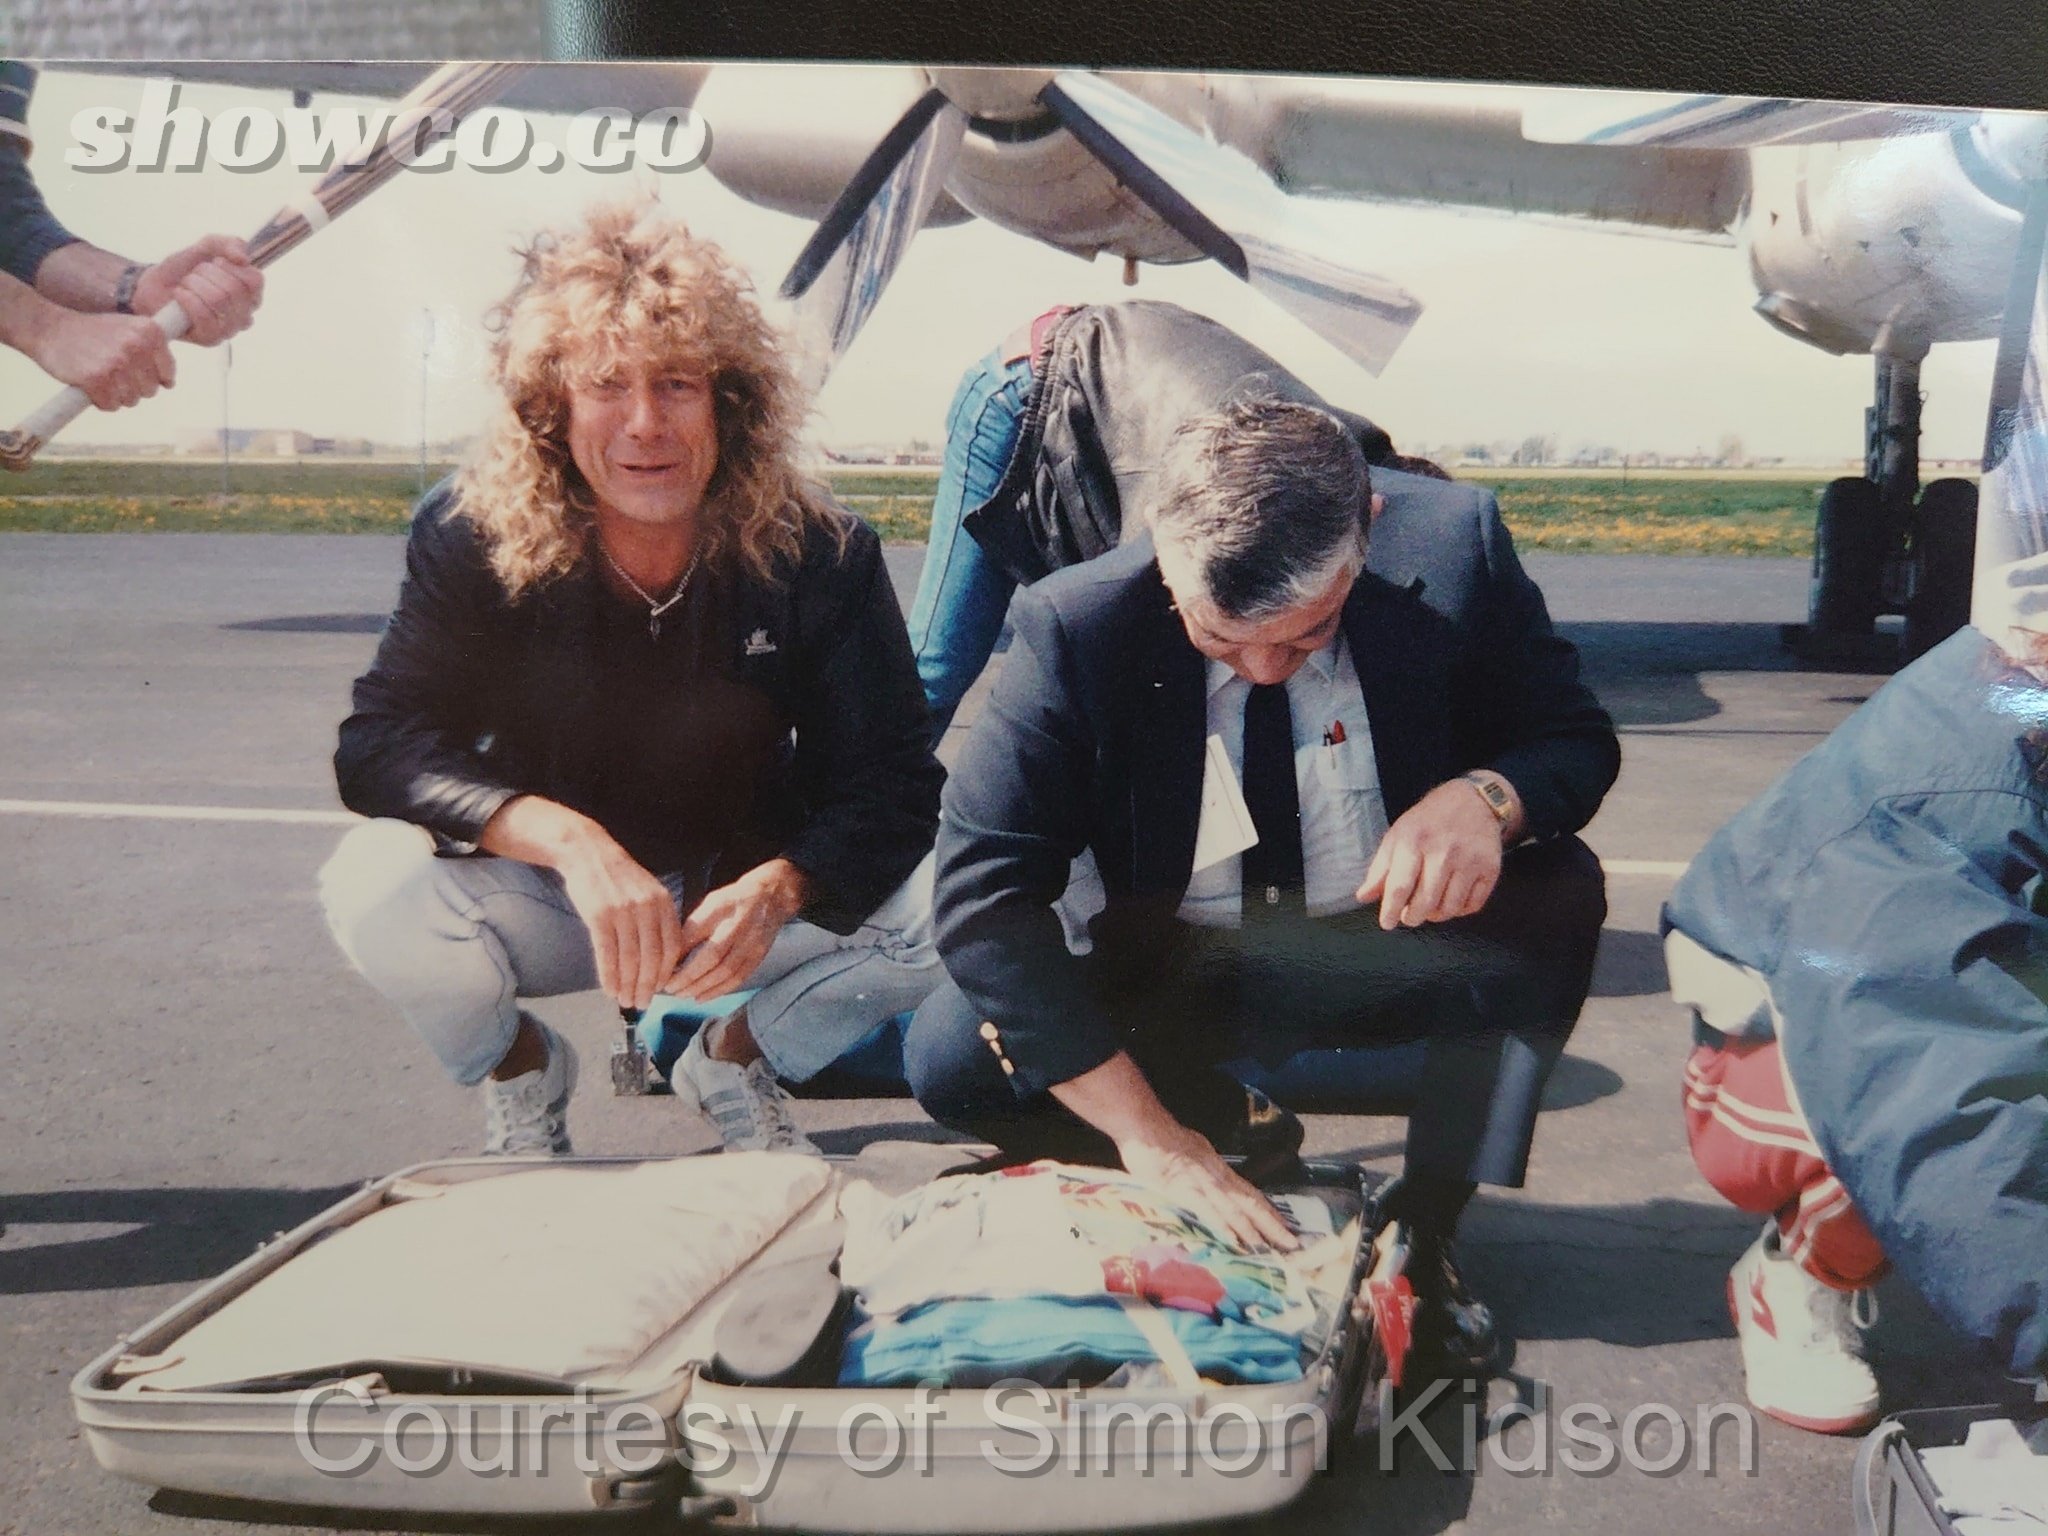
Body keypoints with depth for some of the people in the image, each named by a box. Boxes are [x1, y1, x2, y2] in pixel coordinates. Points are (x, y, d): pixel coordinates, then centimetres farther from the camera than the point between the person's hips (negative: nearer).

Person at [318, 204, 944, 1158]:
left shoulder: (820, 553, -18)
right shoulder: (473, 537, -18)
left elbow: (892, 783, -18)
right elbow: (379, 743, -23)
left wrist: (777, 889, -40)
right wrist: (569, 841, -41)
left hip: (744, 894, 1)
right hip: (549, 901, 0)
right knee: (377, 883, -31)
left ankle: (737, 1063, 7)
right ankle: (517, 1072, 5)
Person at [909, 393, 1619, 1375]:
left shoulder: (1450, 545, -19)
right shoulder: (1076, 624, -23)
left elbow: (1578, 739, -7)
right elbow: (981, 895, -25)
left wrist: (1486, 797, -34)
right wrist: (1143, 1130, -30)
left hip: (1392, 951, 0)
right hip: (1174, 974, 0)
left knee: (1557, 896, -29)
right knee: (949, 1059, -22)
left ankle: (1425, 1225, -11)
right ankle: (1233, 1127, 6)